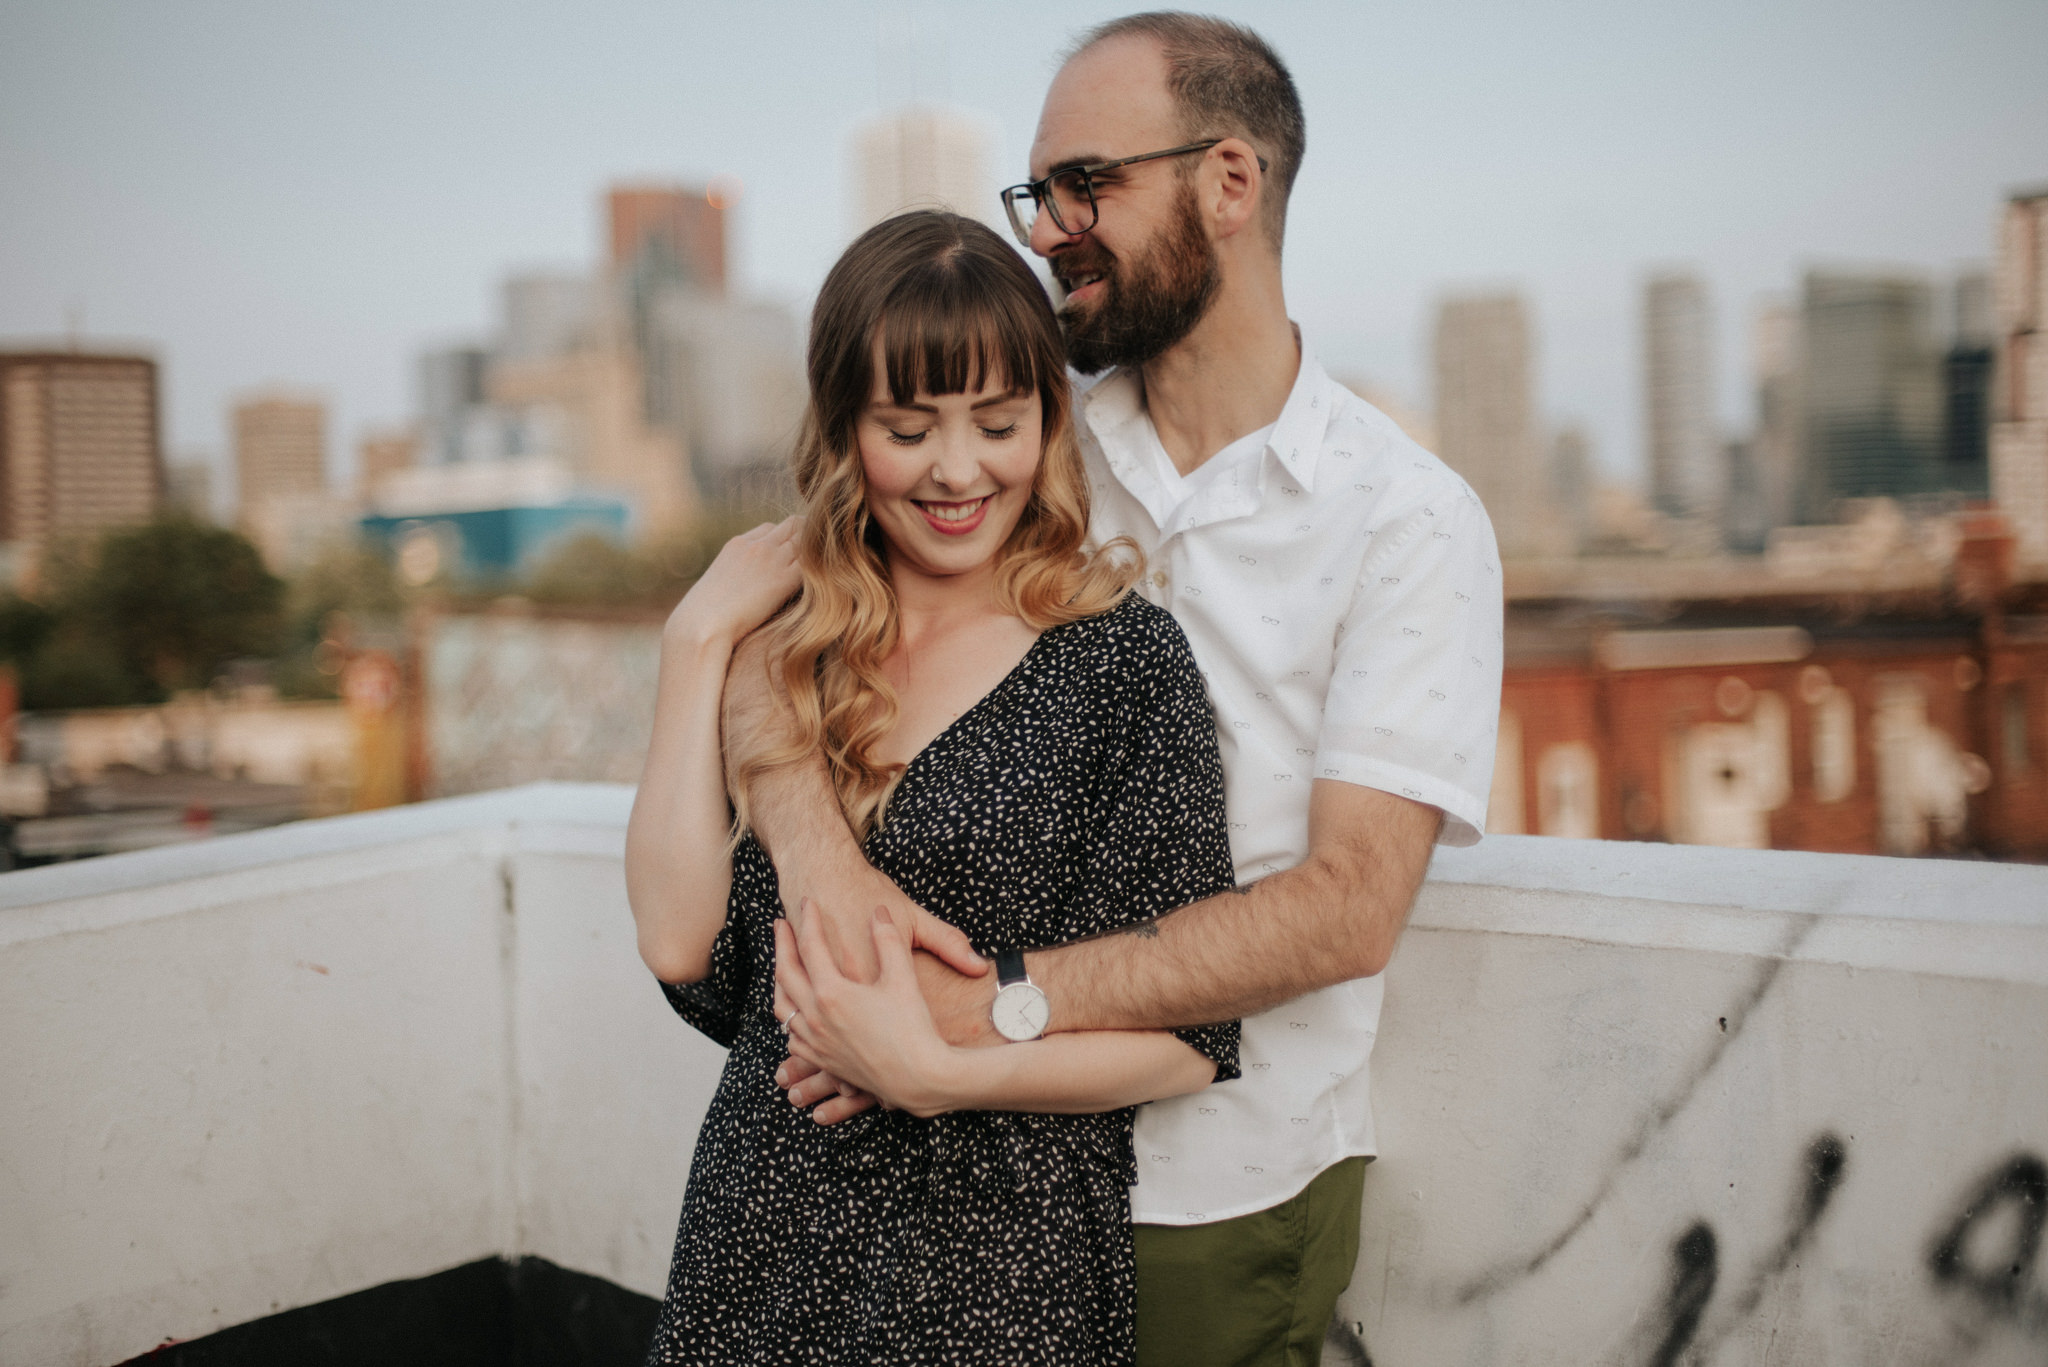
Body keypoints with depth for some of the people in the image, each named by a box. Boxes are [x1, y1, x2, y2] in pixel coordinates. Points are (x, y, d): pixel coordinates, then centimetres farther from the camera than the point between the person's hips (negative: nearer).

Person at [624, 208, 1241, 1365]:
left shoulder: (1122, 660, -9)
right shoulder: (786, 659, 2)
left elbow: (1189, 1041, -9)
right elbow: (679, 944, -8)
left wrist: (936, 1072, -21)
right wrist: (698, 642, -8)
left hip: (1002, 1270, -3)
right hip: (763, 1236, 4)